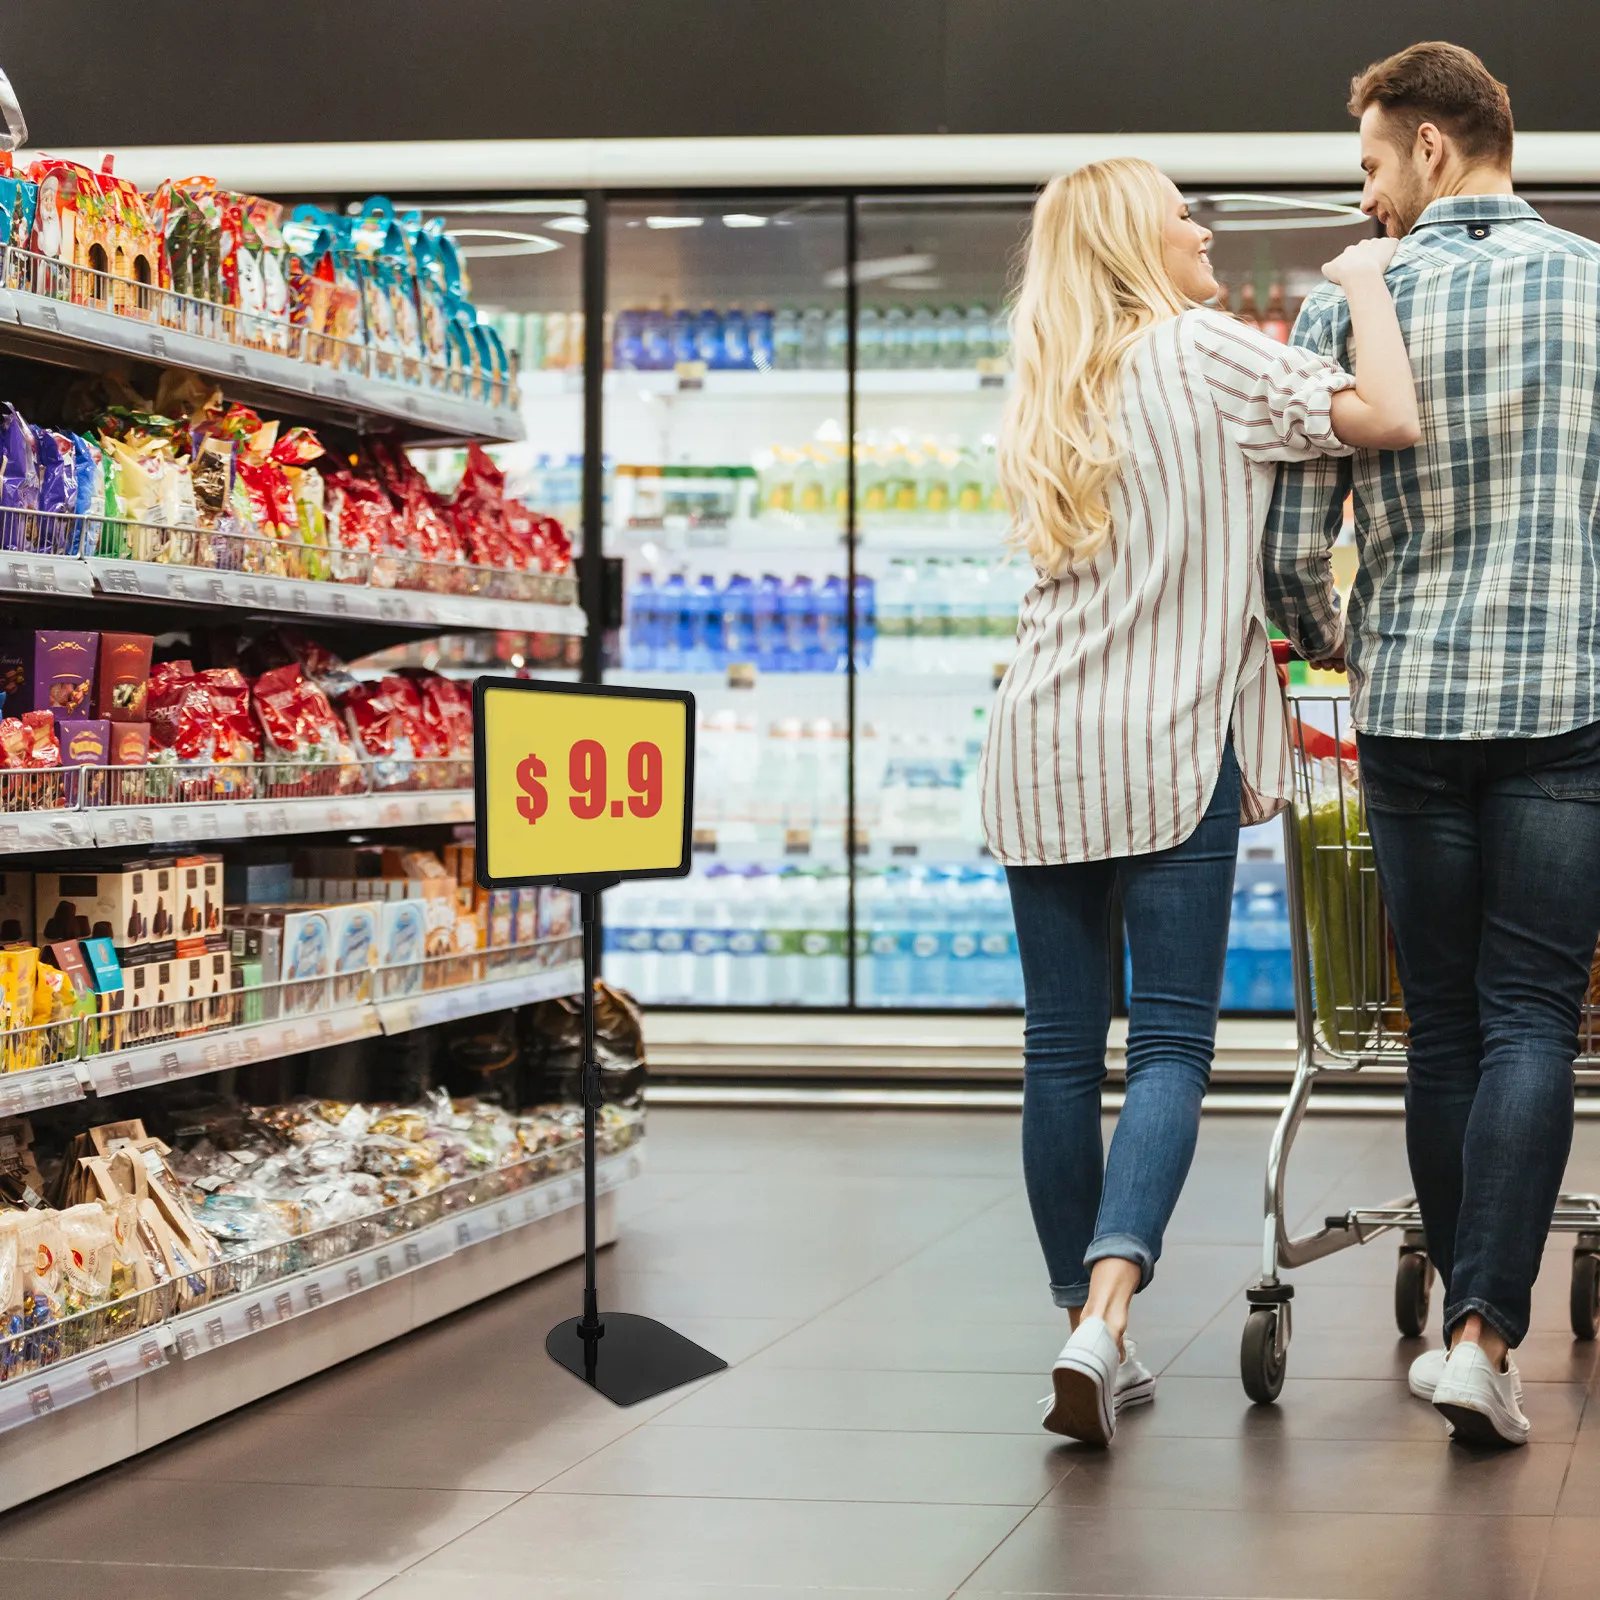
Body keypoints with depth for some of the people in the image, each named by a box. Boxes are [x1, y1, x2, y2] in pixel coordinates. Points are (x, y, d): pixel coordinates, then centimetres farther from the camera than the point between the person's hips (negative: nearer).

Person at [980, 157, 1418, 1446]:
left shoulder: (1047, 401, 17)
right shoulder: (1201, 351, -3)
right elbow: (1388, 419, -13)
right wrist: (1365, 277, 1)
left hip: (1040, 756, 6)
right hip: (1167, 749, -6)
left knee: (1061, 1051, 7)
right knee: (1170, 1043, -5)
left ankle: (1088, 1330, 11)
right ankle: (1103, 1314, -22)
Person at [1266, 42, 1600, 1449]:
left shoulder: (1350, 307, 0)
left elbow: (1292, 553, 0)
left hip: (1412, 703, 1)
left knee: (1444, 1023, 10)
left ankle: (1467, 1318, 17)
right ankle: (1484, 1331, -13)